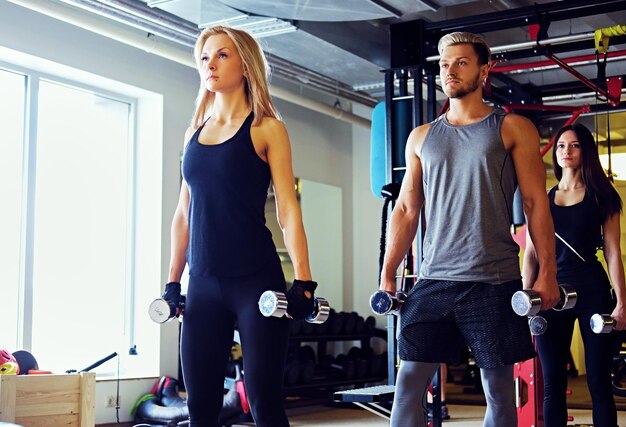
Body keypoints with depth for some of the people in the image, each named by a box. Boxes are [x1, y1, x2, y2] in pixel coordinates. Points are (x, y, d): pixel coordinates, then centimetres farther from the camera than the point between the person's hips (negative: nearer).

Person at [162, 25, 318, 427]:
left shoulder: (267, 129, 0)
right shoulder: (194, 133, 15)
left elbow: (288, 208, -6)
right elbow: (184, 212, 17)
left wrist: (303, 280, -14)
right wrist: (173, 280, 14)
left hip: (256, 279, -5)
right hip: (203, 284, 5)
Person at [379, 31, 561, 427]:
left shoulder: (512, 128, 4)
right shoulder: (421, 137, 14)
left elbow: (537, 203, 0)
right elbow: (406, 209, 14)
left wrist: (547, 272, -8)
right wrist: (388, 273, 6)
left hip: (494, 282, -3)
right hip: (433, 280, 3)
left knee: (499, 391, 5)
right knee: (409, 383, -2)